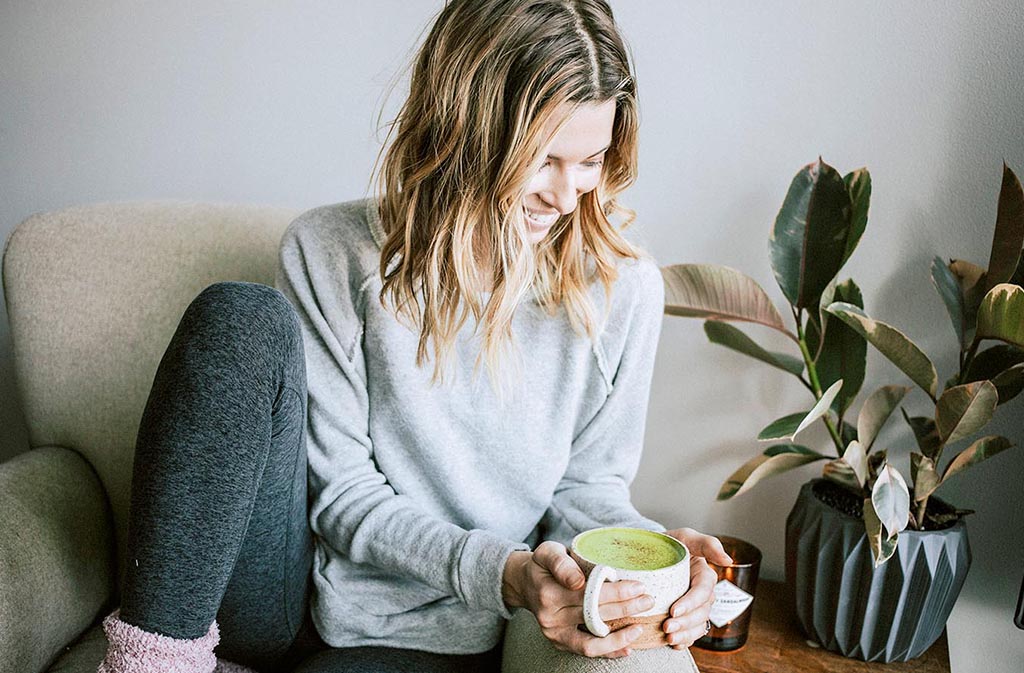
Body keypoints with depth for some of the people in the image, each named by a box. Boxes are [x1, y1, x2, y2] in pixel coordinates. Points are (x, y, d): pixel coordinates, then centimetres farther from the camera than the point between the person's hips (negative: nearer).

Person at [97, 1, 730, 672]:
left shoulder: (623, 289, -5)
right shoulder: (331, 252, -9)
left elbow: (588, 485, 3)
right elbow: (342, 491, -9)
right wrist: (500, 570, -24)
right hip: (277, 606, 1)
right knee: (242, 316, -23)